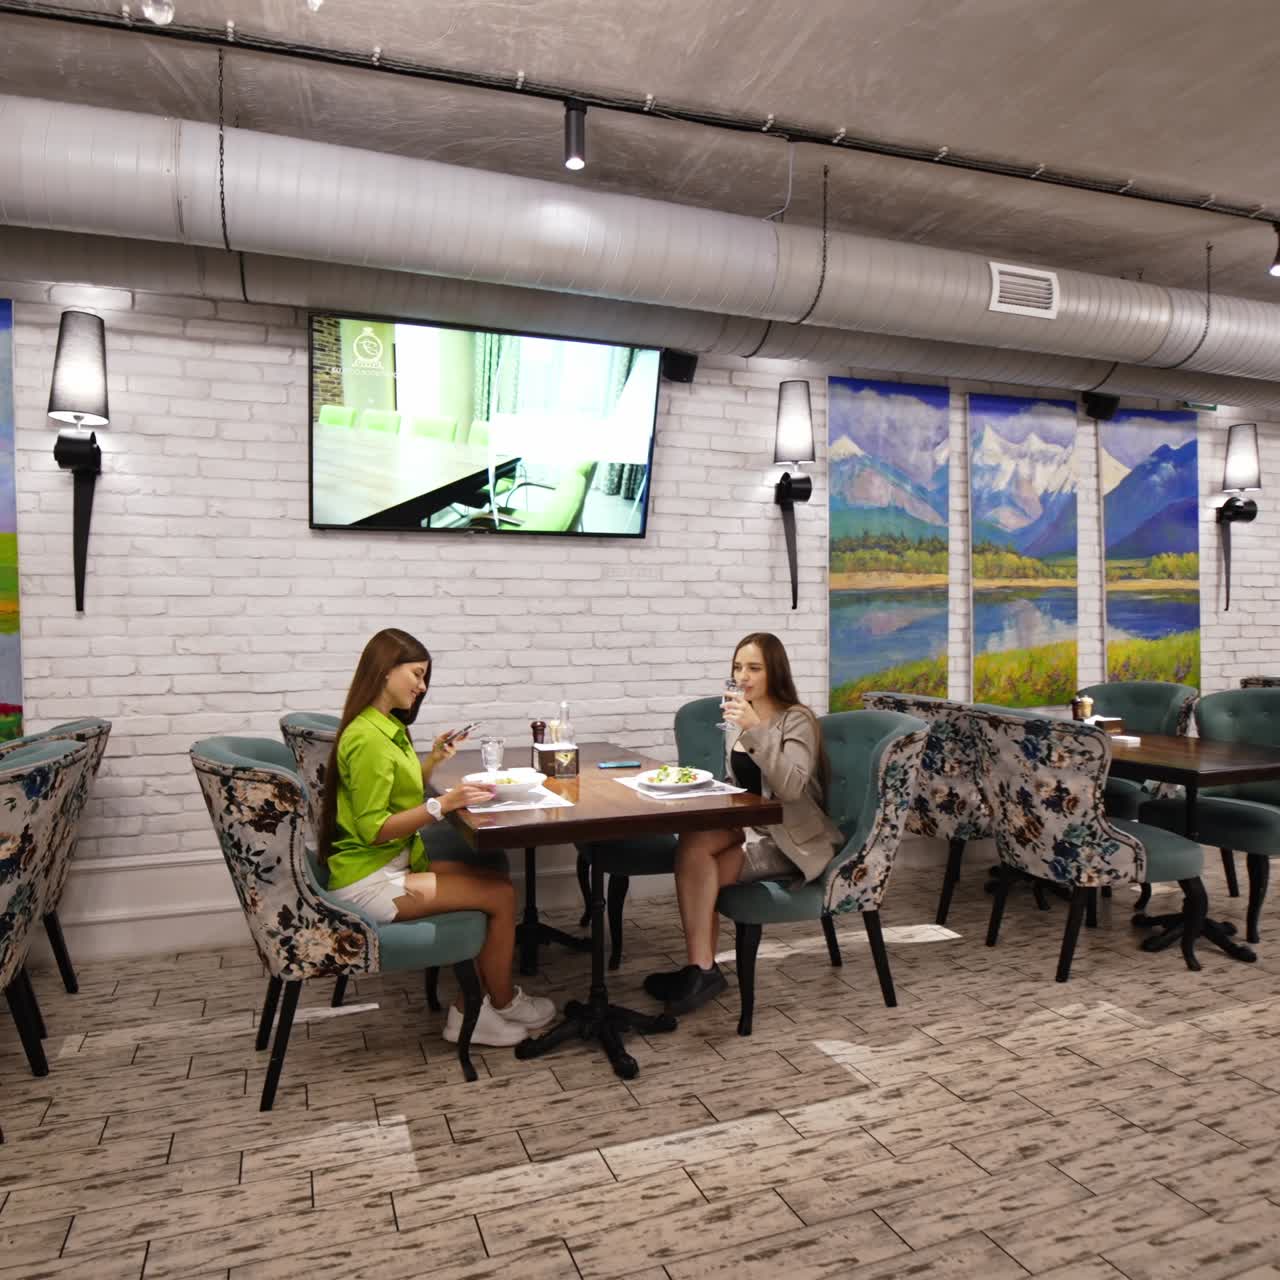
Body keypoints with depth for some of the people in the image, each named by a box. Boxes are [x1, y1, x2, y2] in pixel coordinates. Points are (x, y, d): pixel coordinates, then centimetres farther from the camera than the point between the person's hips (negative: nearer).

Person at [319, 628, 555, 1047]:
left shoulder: (388, 727, 9)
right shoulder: (367, 738, -22)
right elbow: (373, 829, -24)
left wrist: (433, 761, 5)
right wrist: (443, 804, -29)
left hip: (395, 860, 10)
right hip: (368, 880, -10)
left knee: (494, 881, 3)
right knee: (501, 894, -10)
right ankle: (502, 1002, 14)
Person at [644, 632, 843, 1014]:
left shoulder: (797, 720, -11)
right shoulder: (738, 718, 10)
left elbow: (790, 788, -26)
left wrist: (757, 730, -33)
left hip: (792, 840, -6)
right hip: (749, 827, 6)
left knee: (699, 871, -24)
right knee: (694, 846, -25)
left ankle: (702, 969, -4)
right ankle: (701, 969, -14)